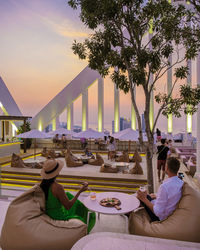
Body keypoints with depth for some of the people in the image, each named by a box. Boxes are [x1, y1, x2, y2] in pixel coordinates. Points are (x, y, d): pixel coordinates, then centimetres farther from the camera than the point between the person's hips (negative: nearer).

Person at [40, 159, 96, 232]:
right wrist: (80, 191, -20)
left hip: (47, 213, 7)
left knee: (68, 195, 24)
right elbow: (68, 206, -24)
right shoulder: (58, 187, -32)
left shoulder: (43, 183, -9)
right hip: (58, 217, -7)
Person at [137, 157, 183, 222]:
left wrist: (144, 199, -23)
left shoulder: (164, 186, -35)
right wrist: (157, 197, 14)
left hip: (159, 217, -7)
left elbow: (158, 212, -29)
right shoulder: (181, 183, -12)